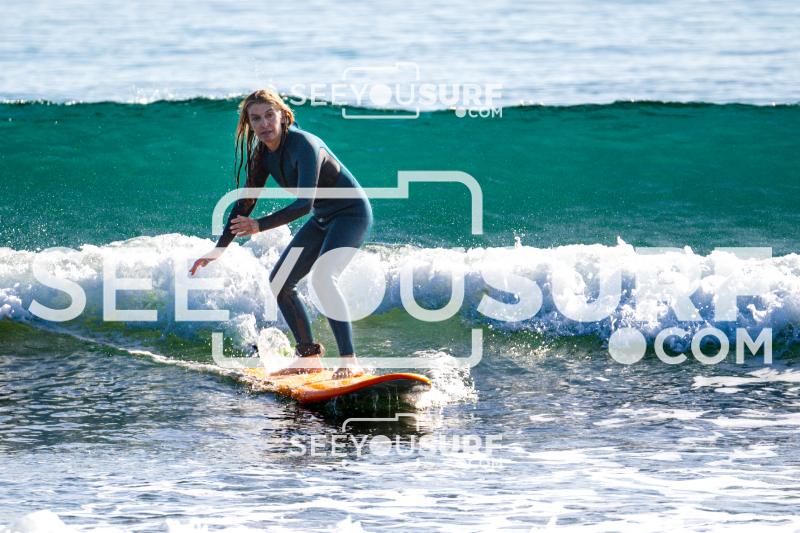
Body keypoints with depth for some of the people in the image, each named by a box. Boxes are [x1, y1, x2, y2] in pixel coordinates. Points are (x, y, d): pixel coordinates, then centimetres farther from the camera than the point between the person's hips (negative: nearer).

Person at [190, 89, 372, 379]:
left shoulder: (304, 146, -28)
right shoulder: (264, 154, -2)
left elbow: (304, 204, -34)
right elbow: (245, 203, 7)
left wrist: (260, 225, -35)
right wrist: (218, 249, 5)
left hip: (353, 214, -9)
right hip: (323, 219, 9)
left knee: (323, 277, -30)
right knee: (280, 280, 8)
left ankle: (349, 361, -31)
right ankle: (310, 356, 18)